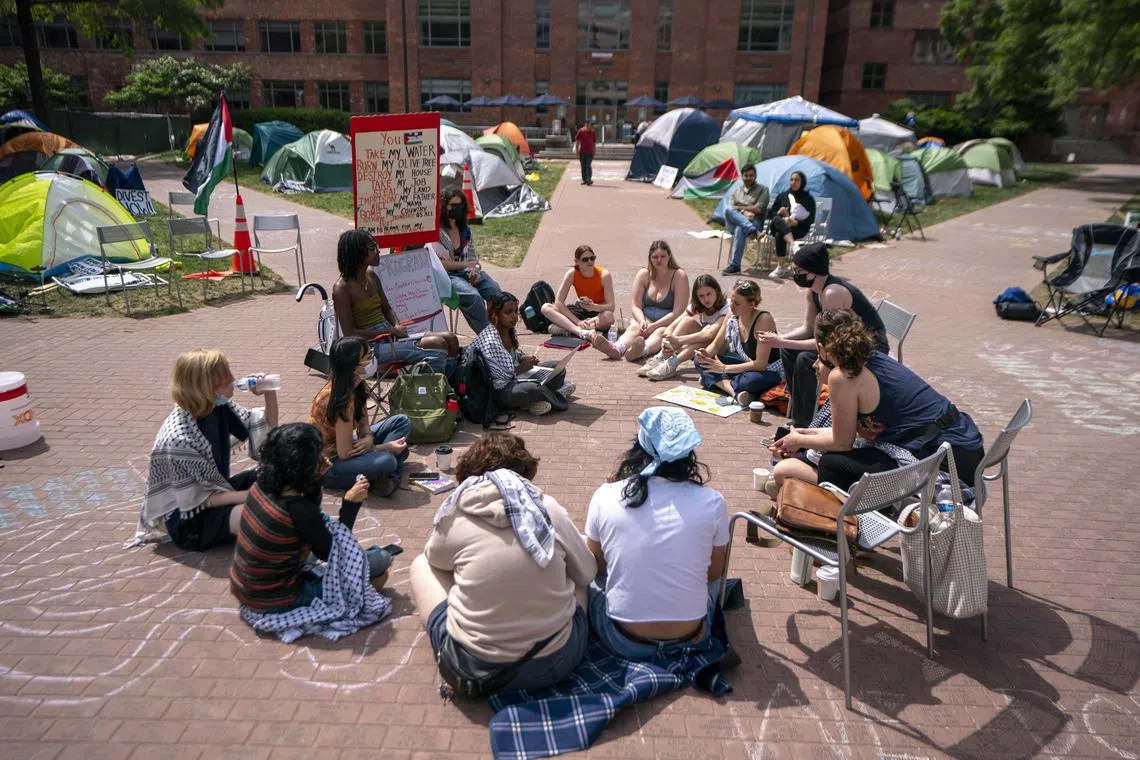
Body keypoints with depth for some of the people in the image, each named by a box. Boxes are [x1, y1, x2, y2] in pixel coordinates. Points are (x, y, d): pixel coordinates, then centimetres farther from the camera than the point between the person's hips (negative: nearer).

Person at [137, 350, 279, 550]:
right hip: (187, 517, -8)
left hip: (213, 489, 8)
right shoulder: (179, 439, -30)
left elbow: (267, 432, 2)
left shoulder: (219, 407, -8)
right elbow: (200, 499, -23)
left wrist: (269, 393, -14)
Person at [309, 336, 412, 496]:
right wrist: (387, 447, -17)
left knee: (402, 422, 5)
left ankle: (388, 475, -11)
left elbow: (363, 425, 4)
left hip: (344, 446, 10)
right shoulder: (342, 400, -30)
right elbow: (345, 453, -27)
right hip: (327, 464, -10)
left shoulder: (355, 386, -5)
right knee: (385, 461, -39)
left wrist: (368, 439, -20)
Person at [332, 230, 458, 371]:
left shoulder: (371, 275, 11)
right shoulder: (342, 287, -12)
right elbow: (350, 333, -14)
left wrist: (397, 327, -1)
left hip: (390, 334, 8)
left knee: (450, 338, -9)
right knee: (437, 344, -26)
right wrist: (391, 331, -16)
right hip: (371, 346, -8)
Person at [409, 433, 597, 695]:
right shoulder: (549, 509, -4)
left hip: (477, 668, -1)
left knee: (421, 565, 19)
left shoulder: (456, 516, -6)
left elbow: (436, 558, 17)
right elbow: (587, 573, 10)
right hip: (557, 661, 2)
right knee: (575, 573, 27)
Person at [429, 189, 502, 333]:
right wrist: (466, 264, -9)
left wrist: (474, 271, -3)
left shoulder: (465, 230, 17)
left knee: (495, 291, -22)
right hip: (446, 276, -6)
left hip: (467, 272, 6)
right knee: (473, 296, -34)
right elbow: (438, 264, -11)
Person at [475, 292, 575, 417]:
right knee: (536, 389, -36)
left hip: (515, 377, 10)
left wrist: (526, 359, -3)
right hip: (501, 391, -10)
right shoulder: (490, 341, -25)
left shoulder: (510, 331, 2)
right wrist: (522, 367, -11)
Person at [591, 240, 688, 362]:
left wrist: (654, 326, -20)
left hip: (669, 323, -3)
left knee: (660, 332, -36)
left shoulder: (680, 276, -4)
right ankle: (616, 348, -64)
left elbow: (678, 312, -11)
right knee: (634, 327, -30)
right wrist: (642, 321, -19)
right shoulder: (643, 274, 5)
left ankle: (643, 350, -71)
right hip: (646, 319, 3)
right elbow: (636, 306, 3)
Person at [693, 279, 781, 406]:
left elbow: (760, 364, -28)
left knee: (754, 379, -43)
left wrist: (724, 368, -27)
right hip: (747, 364, 7)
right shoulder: (732, 317, -7)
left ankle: (717, 382, -16)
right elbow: (716, 345, 6)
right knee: (700, 361, -7)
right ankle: (734, 390, -26)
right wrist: (705, 354, -19)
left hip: (768, 371, -7)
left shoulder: (763, 319, -27)